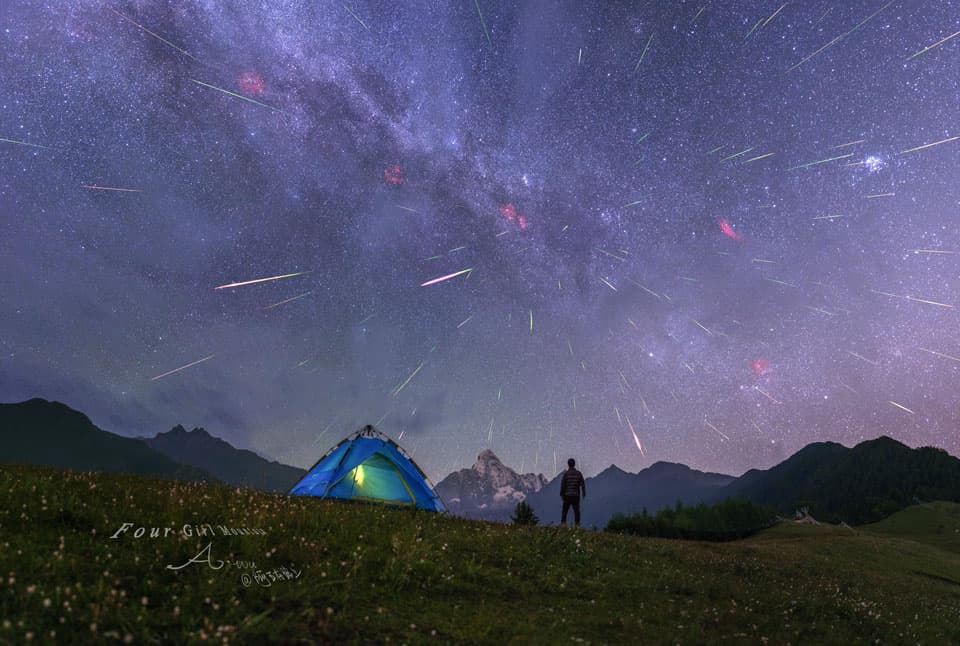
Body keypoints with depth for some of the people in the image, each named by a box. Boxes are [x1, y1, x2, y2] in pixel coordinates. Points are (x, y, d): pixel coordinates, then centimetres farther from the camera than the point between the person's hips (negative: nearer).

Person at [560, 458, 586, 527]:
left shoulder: (566, 473, -7)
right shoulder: (579, 473, 0)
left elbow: (562, 485, -8)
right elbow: (582, 484, 0)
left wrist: (561, 494, 2)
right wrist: (584, 493, 12)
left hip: (567, 495, -2)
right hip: (576, 495, 2)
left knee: (565, 510, 8)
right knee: (576, 511, 5)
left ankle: (563, 523, 5)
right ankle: (577, 524, 0)